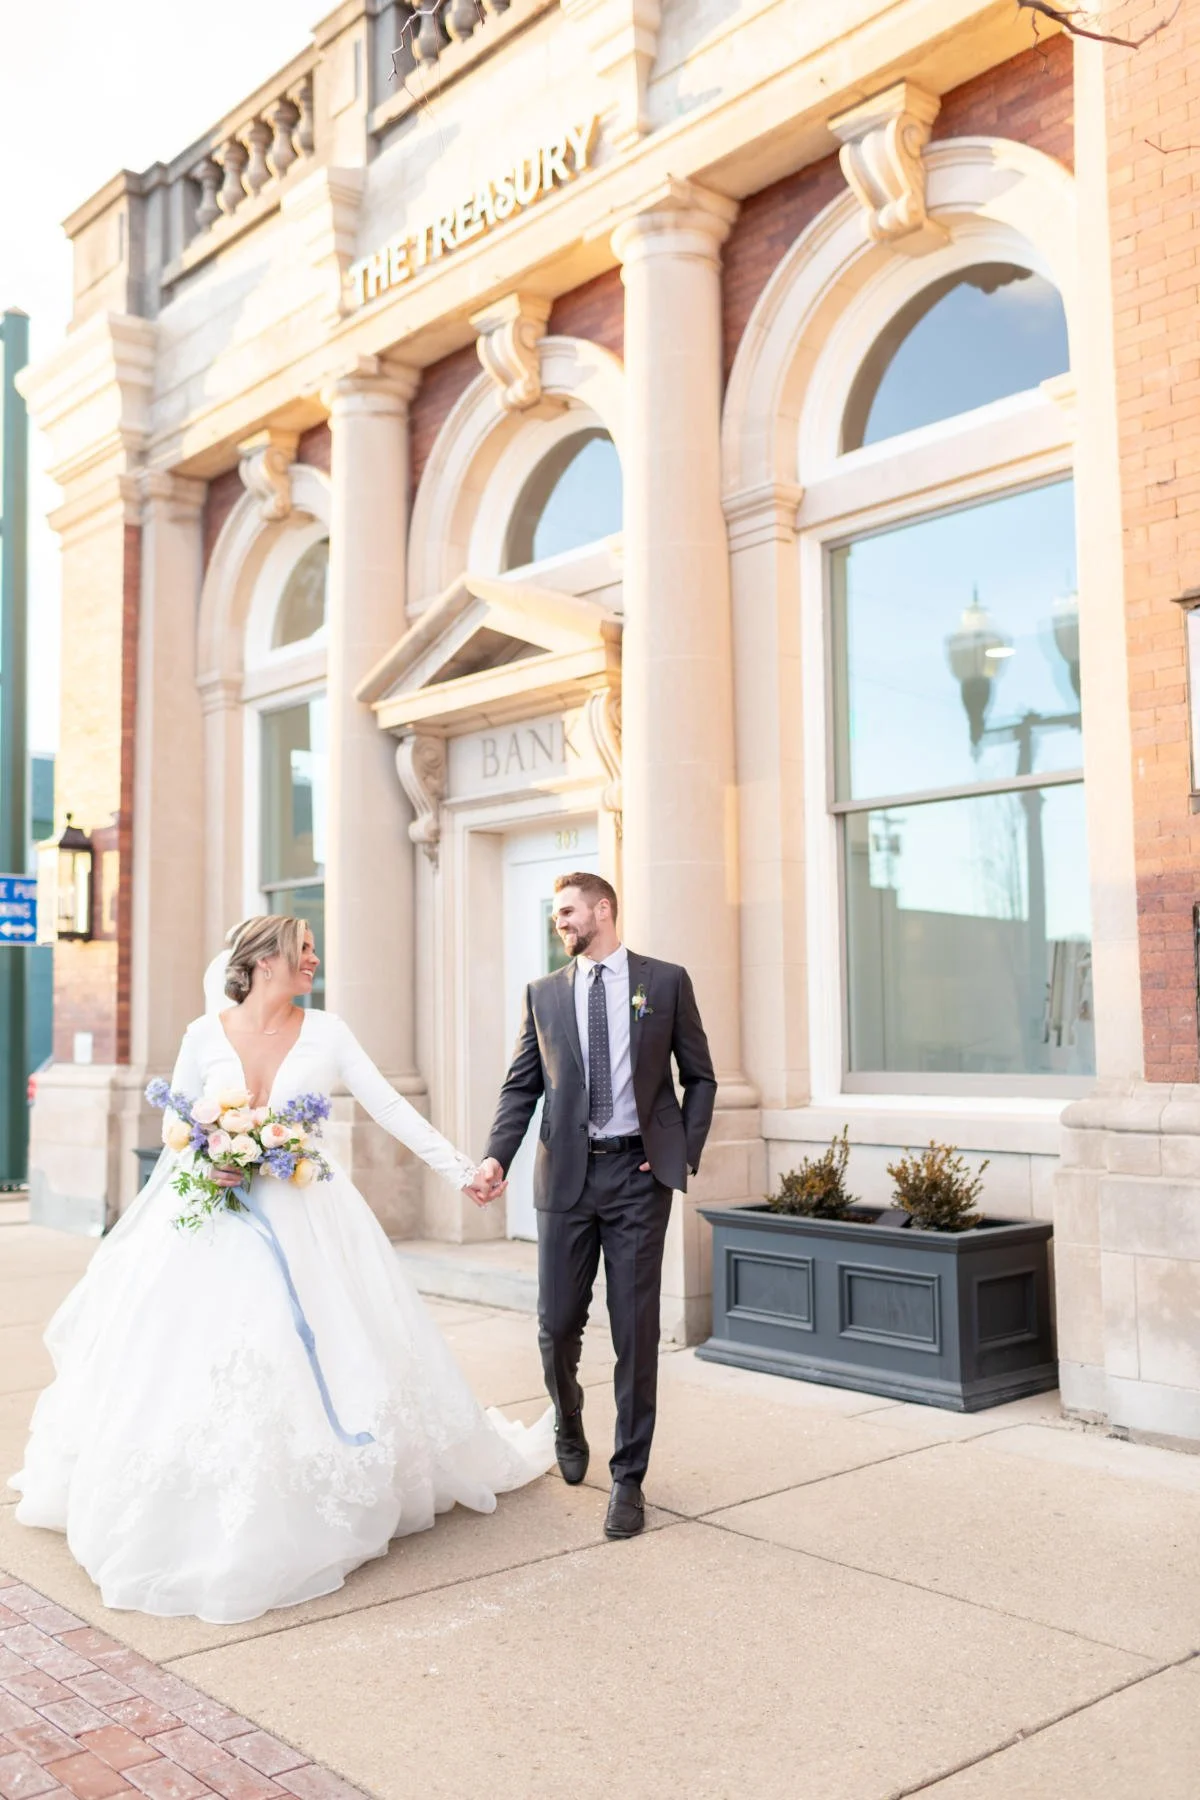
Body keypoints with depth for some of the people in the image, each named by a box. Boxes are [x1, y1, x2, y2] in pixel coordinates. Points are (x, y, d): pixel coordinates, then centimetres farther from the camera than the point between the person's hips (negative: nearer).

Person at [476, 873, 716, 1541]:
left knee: (636, 1330, 1)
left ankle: (629, 1478, 14)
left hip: (639, 1173, -2)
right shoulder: (544, 993, 10)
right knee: (558, 1323, 6)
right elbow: (521, 1086, 7)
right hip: (567, 1173, 2)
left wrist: (685, 1153, -3)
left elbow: (700, 1077, 8)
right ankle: (569, 1425, 38)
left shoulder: (666, 982, 4)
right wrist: (497, 1157, -7)